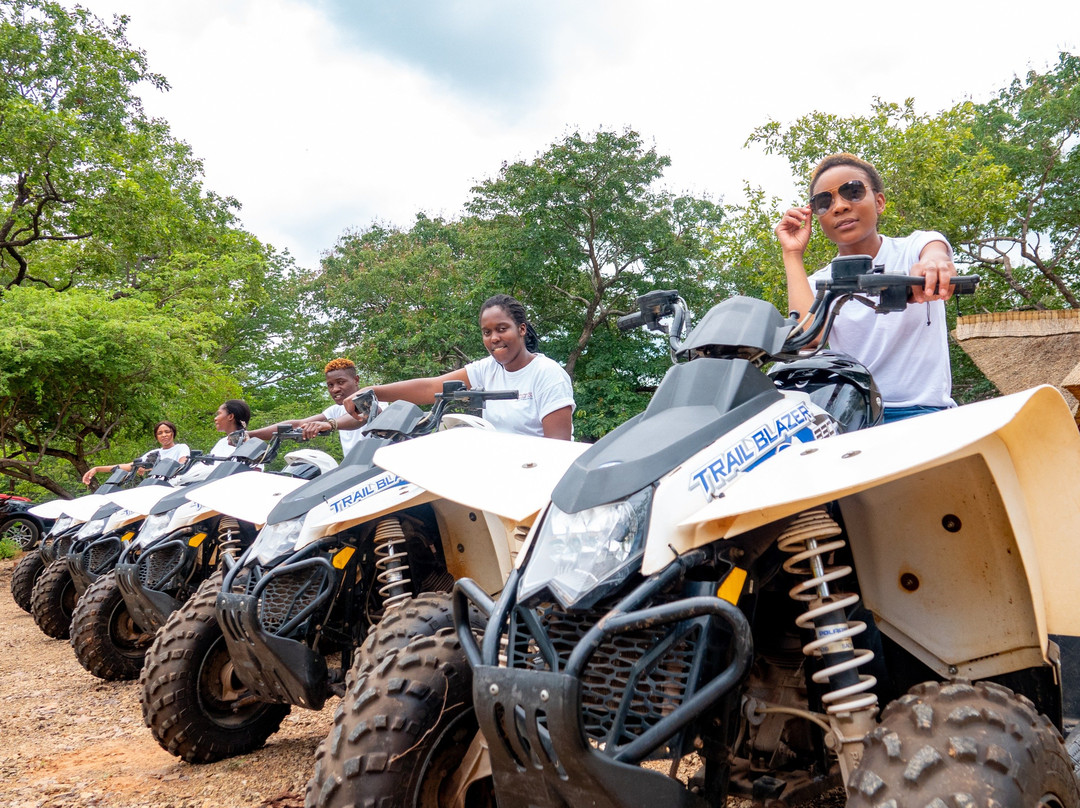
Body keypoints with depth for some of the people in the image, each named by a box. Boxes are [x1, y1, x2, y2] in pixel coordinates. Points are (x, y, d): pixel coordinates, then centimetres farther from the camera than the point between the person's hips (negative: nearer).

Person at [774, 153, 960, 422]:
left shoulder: (913, 248, 6)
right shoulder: (818, 284, 11)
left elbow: (935, 250, -21)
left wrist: (932, 262, -48)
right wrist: (793, 255, -5)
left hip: (920, 410, -2)